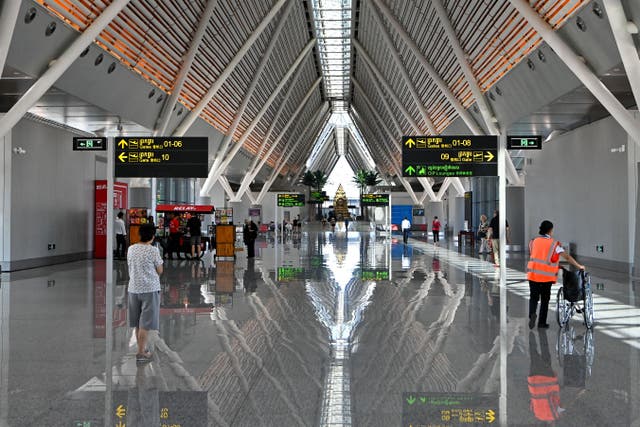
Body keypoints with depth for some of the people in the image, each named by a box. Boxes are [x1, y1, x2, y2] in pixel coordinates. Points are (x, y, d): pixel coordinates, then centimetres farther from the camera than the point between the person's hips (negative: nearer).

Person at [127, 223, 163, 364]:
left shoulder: (131, 249, 4)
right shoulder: (153, 250, -12)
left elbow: (130, 267, 14)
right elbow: (160, 271, -4)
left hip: (134, 288, 6)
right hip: (150, 289, -6)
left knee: (138, 322, 15)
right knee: (145, 323, 0)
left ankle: (142, 349, 27)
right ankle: (140, 354, 2)